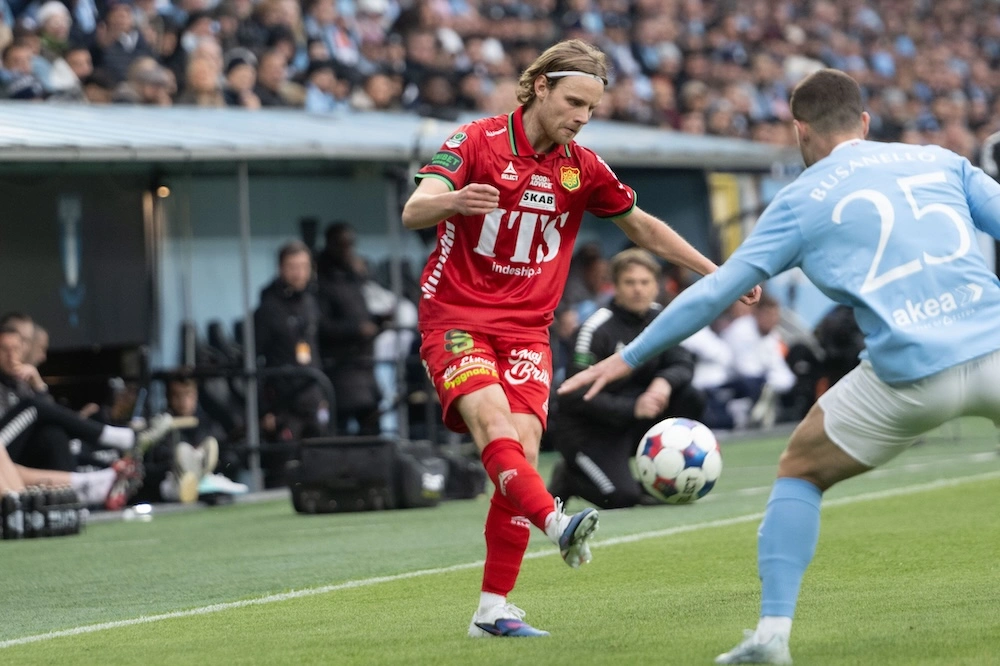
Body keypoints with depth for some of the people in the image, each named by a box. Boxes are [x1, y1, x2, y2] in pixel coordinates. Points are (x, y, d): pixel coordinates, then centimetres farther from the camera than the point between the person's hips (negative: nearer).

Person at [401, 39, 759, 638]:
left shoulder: (583, 168, 6)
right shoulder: (476, 143, -7)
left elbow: (642, 226, 22)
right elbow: (414, 212, -20)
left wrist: (712, 271, 16)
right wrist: (452, 201, -43)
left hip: (527, 330, 4)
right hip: (456, 319, -4)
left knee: (523, 448, -12)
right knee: (494, 422, -29)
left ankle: (493, 609, -7)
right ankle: (558, 526, -50)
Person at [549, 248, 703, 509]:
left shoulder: (658, 318, 2)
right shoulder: (597, 329, -19)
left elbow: (683, 364, -6)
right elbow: (578, 395, -23)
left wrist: (665, 382, -30)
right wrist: (632, 408, -33)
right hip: (585, 427, -6)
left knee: (691, 399, -15)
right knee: (622, 497, -26)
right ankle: (567, 479, 6)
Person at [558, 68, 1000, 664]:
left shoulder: (803, 200, 11)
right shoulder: (941, 161, 16)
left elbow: (715, 291, 11)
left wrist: (629, 358, 20)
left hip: (910, 373, -2)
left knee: (801, 470, 19)